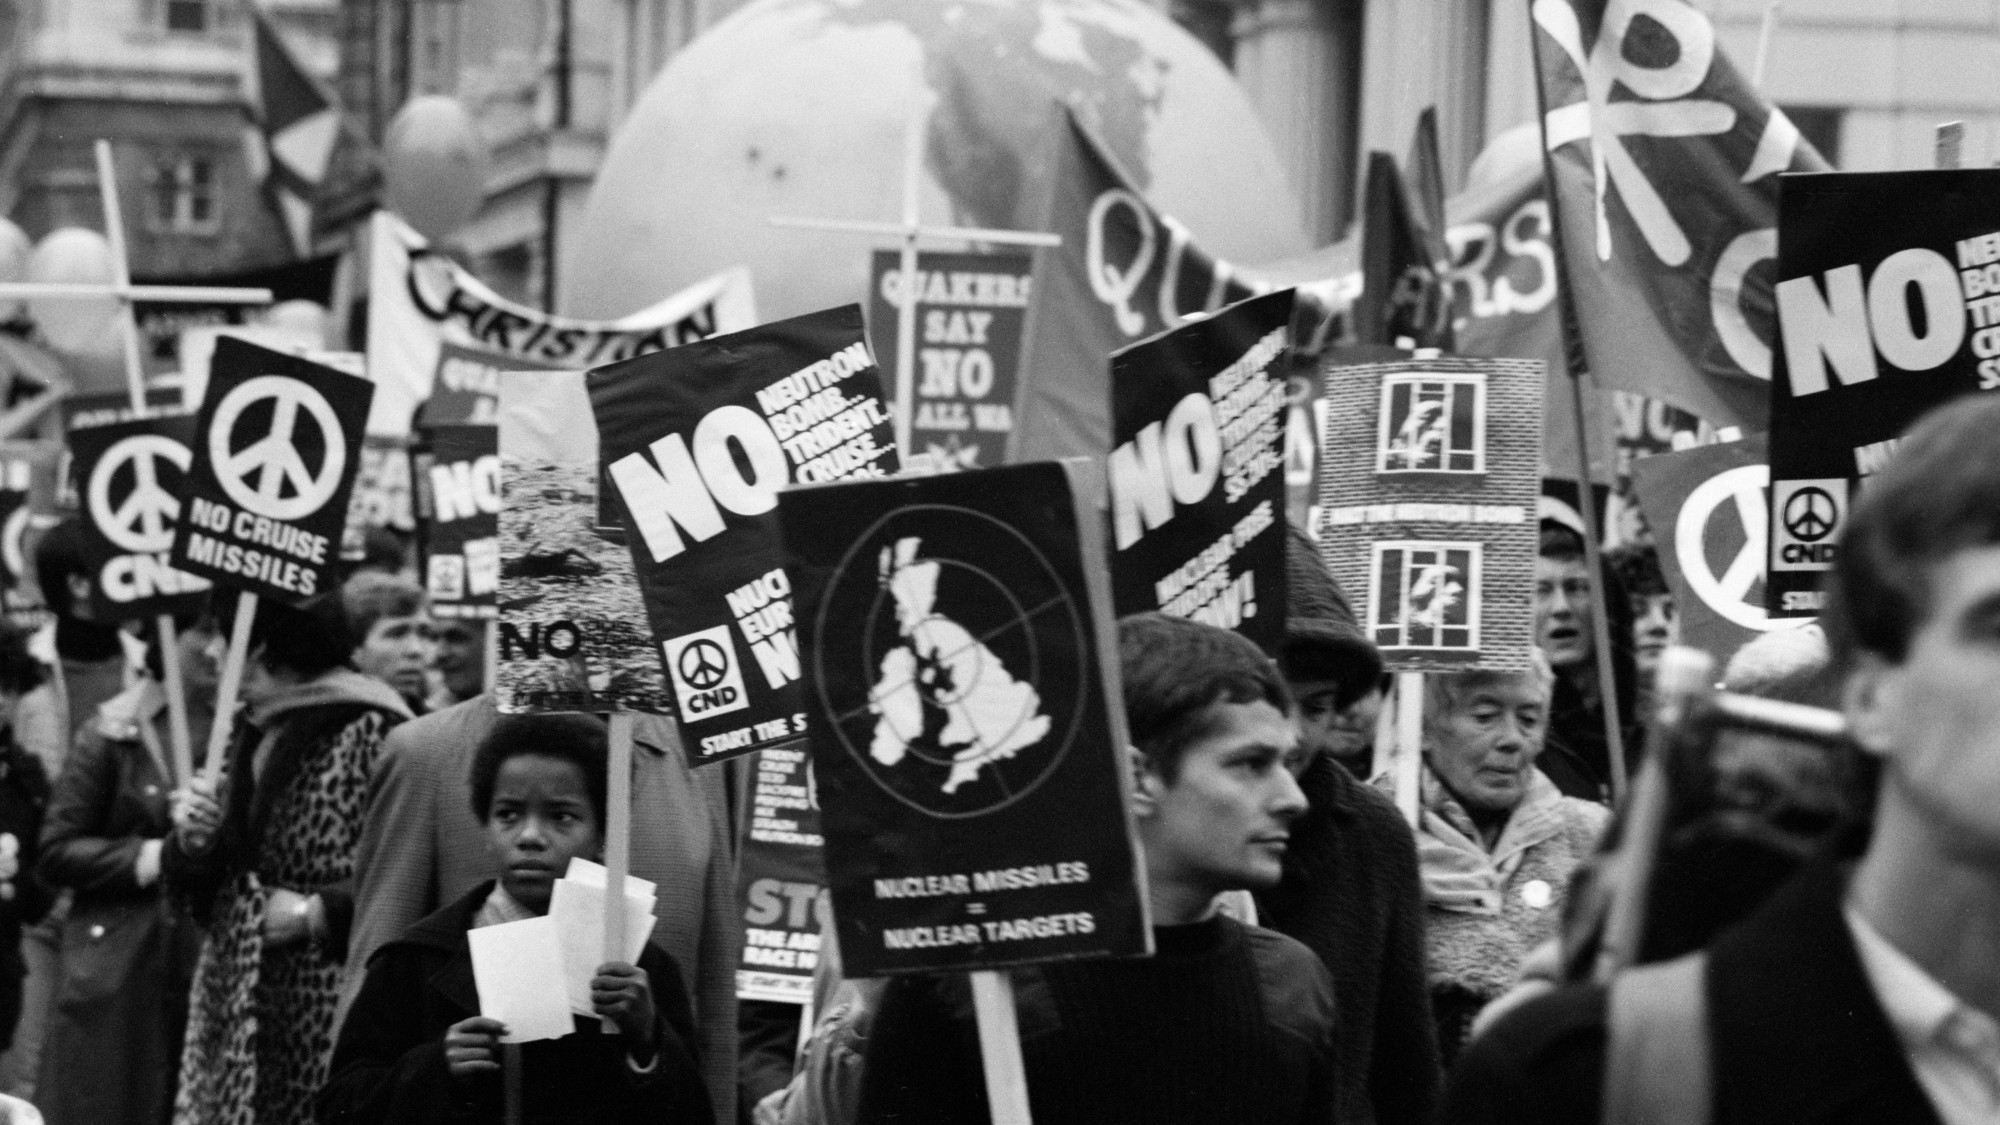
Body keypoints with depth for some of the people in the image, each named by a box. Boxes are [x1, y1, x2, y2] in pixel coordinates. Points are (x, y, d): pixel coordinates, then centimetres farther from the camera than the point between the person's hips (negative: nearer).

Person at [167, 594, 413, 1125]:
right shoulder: (240, 733, 13)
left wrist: (318, 913, -16)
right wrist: (191, 841, -1)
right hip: (232, 1003, 7)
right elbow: (189, 883, 20)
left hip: (326, 1010, -7)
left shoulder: (371, 731, -10)